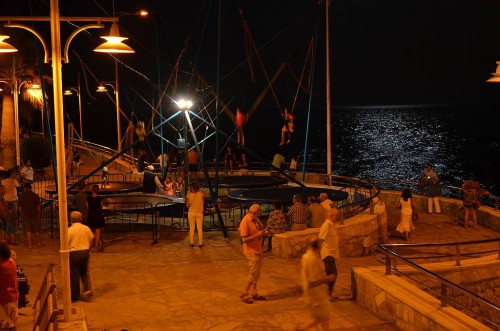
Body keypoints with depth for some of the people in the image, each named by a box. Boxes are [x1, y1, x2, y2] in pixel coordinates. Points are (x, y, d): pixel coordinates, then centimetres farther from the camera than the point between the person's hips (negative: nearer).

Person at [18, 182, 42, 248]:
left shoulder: (21, 197, -5)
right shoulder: (35, 195, -6)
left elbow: (20, 208, -1)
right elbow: (38, 206, -5)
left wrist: (21, 214, 13)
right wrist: (38, 214, 8)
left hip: (26, 216, 0)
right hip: (35, 215, 0)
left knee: (28, 230, 6)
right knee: (36, 230, 11)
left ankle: (30, 244, 6)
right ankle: (38, 243, 22)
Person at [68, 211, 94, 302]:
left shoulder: (69, 230, -12)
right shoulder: (86, 228, 0)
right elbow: (91, 241, 7)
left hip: (74, 254, -4)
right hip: (85, 252, 4)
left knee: (74, 275, 6)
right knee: (84, 272, 21)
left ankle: (75, 296, 14)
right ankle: (87, 289, 4)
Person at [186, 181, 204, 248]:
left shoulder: (189, 194, -9)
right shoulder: (201, 193, -7)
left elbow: (187, 205, -6)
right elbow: (203, 199, 12)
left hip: (191, 213, 0)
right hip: (199, 213, 0)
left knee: (191, 228, 10)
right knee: (200, 228, 6)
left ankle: (191, 243, 12)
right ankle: (200, 243, 7)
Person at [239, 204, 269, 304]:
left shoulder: (256, 220, 5)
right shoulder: (245, 222, -21)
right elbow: (244, 239, -24)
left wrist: (263, 231, -1)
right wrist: (257, 235, -26)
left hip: (258, 249, 9)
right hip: (251, 251, -9)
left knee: (256, 273, 15)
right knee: (254, 273, -7)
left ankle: (254, 293, 25)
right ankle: (244, 294, 4)